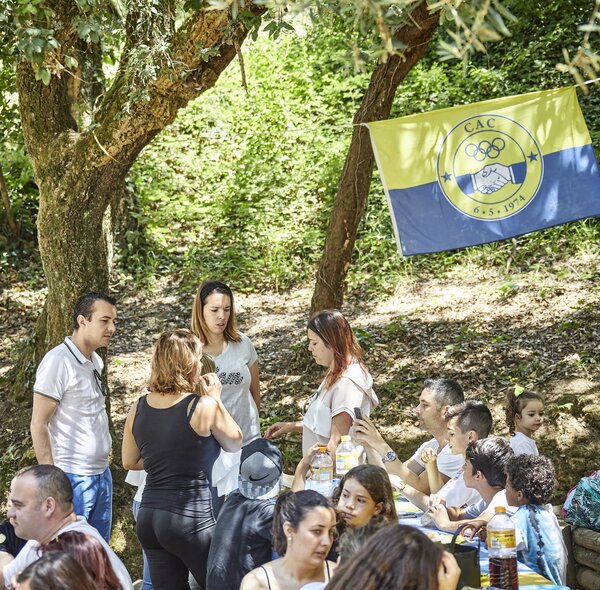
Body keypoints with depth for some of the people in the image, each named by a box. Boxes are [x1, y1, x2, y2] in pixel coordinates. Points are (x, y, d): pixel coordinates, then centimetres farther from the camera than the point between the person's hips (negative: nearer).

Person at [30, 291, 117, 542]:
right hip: (73, 478, -8)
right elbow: (38, 425, -15)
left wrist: (102, 466, 14)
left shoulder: (96, 361, 10)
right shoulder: (58, 361, -15)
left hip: (101, 473, 8)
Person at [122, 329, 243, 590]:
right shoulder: (203, 406, -13)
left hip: (149, 516, 6)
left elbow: (129, 461, 15)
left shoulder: (139, 408, 3)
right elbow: (235, 444, 4)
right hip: (190, 518, -6)